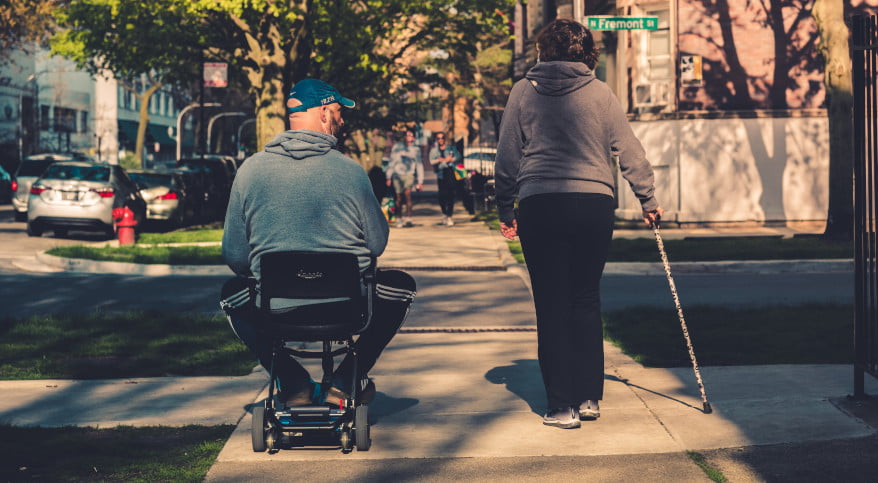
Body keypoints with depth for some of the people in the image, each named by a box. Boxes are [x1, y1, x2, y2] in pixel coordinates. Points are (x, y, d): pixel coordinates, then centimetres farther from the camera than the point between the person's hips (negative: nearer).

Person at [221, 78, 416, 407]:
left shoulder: (250, 170, -3)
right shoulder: (351, 171, -8)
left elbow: (235, 257, 1)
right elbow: (377, 245, 0)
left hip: (275, 314, 1)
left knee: (233, 292, 34)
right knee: (401, 286, 29)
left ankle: (292, 382, 19)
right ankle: (346, 380, 19)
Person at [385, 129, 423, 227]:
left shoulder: (416, 149, 10)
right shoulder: (397, 147, 11)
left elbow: (419, 165, 14)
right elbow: (392, 162, 15)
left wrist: (420, 181, 10)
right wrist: (389, 177, 12)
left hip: (409, 175, -2)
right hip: (397, 174, 2)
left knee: (407, 193, -22)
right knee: (399, 198, 0)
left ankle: (408, 218, -24)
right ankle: (399, 219, 15)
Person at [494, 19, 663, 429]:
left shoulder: (524, 91, 6)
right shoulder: (600, 93, 6)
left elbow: (507, 157, 6)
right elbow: (630, 151, 7)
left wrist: (505, 210, 14)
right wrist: (648, 200, 17)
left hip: (539, 206, -1)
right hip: (594, 205, 1)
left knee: (552, 306, 4)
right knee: (586, 300, 14)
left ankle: (562, 405, 4)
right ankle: (589, 396, 17)